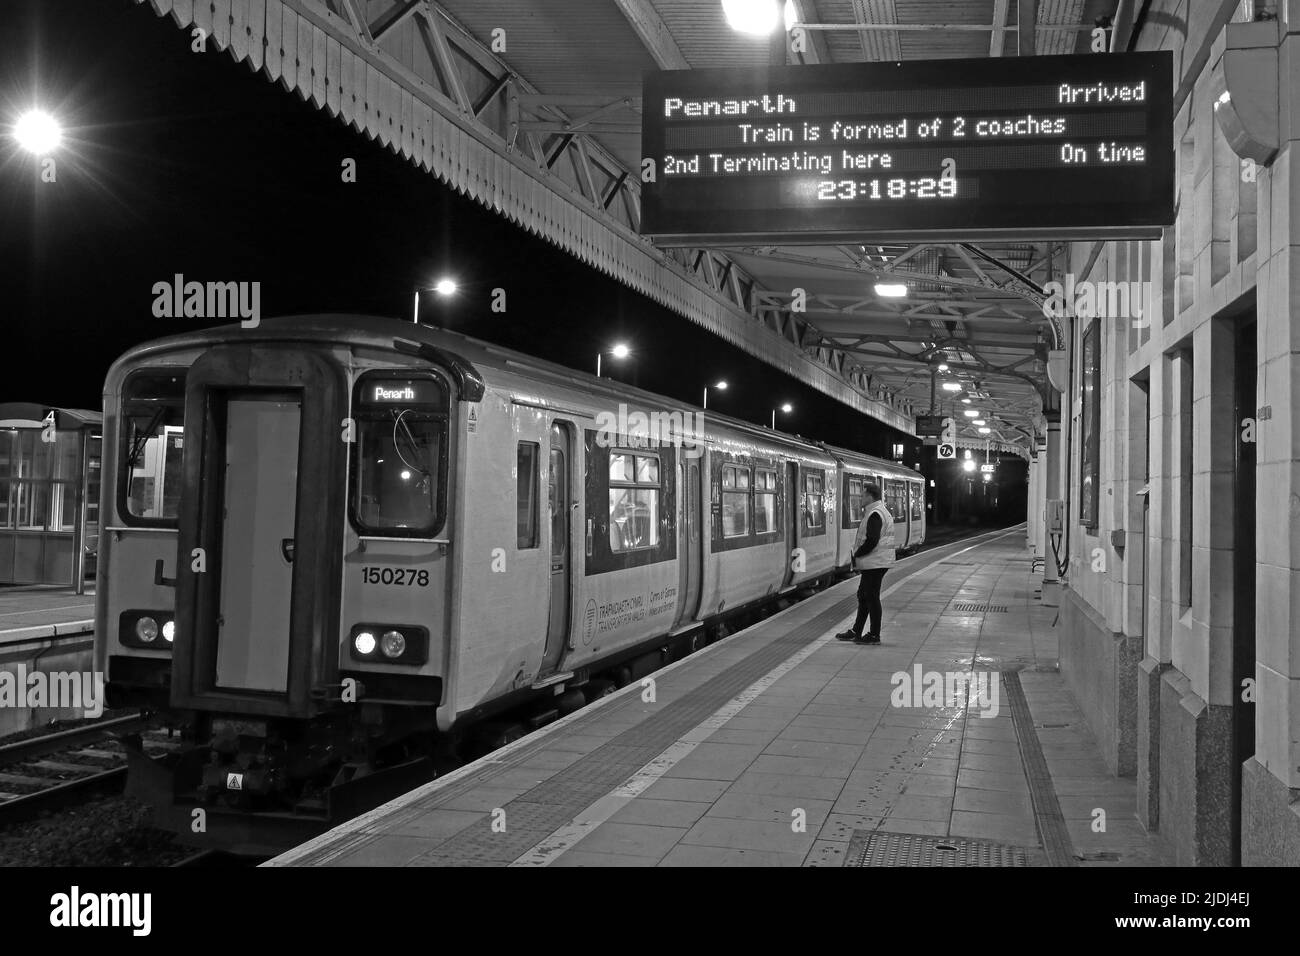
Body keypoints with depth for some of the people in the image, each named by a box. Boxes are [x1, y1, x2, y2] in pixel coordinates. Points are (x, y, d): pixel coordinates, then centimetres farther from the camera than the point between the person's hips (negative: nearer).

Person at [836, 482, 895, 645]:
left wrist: (856, 554, -13)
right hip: (875, 562, 11)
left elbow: (871, 541, -25)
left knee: (871, 597, -3)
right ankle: (856, 631, 23)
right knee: (863, 595, 16)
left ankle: (874, 635, 4)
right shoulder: (881, 511, 16)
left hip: (874, 563, -11)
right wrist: (858, 555, 12)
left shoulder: (875, 515, -18)